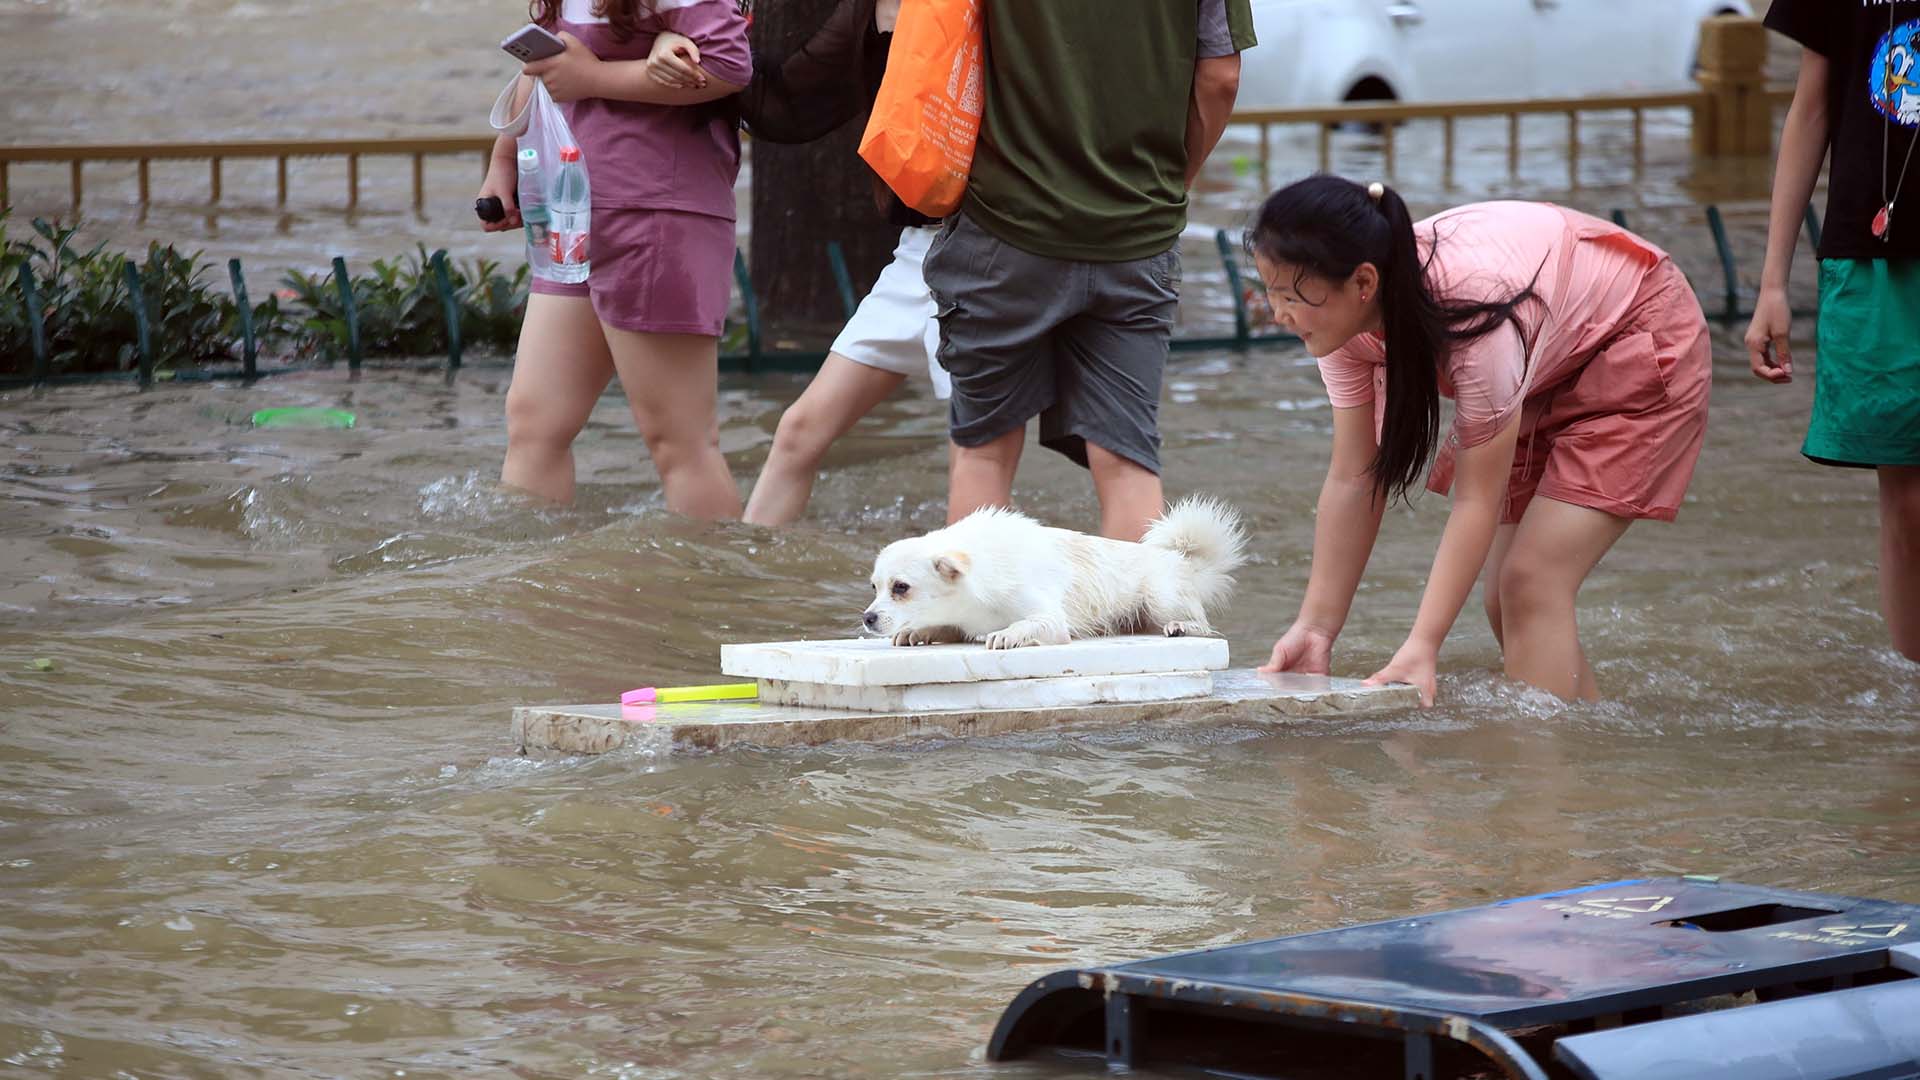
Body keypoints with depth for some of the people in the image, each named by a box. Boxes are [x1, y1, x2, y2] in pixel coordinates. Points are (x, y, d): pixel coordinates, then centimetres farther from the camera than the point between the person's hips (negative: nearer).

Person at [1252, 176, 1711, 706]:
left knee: (1531, 585, -19)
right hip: (1548, 371, 7)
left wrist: (1421, 648, -38)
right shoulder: (1345, 316, -20)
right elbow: (1352, 480, -15)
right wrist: (1315, 629, -20)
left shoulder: (1476, 313, -40)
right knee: (1505, 599, 4)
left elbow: (1479, 501, -35)